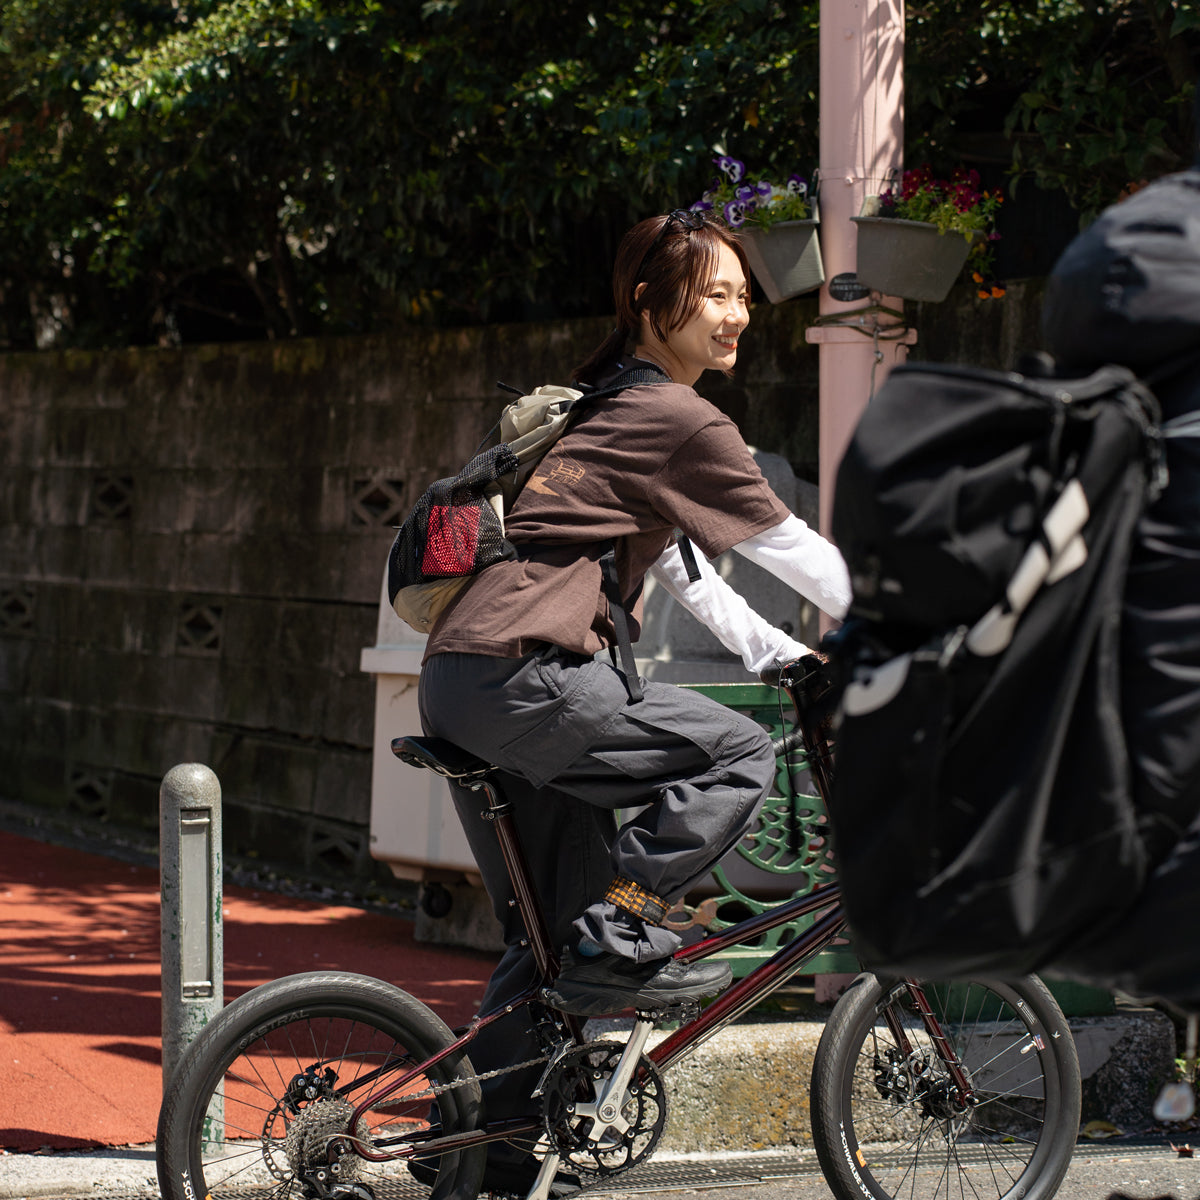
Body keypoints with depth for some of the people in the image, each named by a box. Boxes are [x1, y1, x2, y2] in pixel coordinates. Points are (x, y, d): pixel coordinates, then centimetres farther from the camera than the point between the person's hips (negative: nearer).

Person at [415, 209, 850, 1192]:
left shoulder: (606, 406, 24)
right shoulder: (682, 423, -7)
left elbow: (676, 566, 30)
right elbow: (796, 552, -1)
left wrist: (778, 652, 29)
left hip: (462, 677, 10)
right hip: (521, 676, -10)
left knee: (548, 934, 15)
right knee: (738, 757, -8)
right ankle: (619, 945, -6)